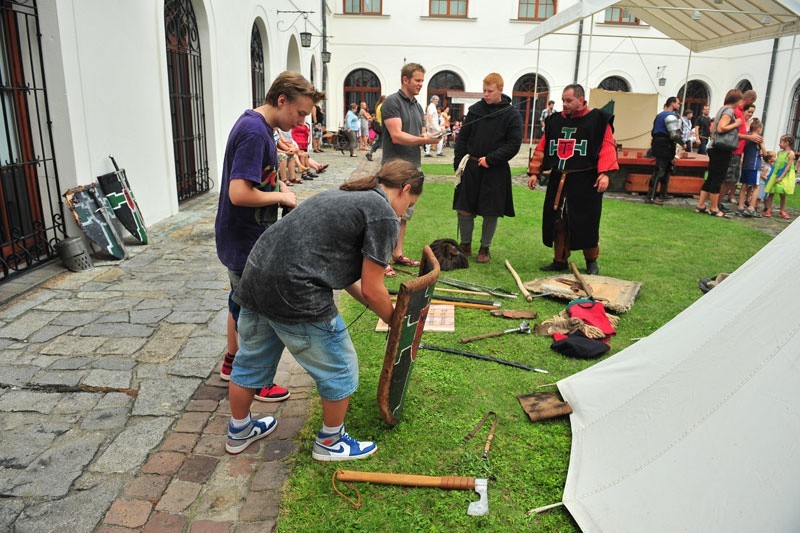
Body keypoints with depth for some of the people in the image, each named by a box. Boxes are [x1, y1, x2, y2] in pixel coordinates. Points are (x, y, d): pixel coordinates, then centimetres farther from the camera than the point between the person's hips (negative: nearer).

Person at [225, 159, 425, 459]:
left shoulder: (343, 195, 21)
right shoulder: (384, 215, -5)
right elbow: (372, 291, -5)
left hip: (255, 276, 9)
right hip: (294, 295, -9)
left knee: (251, 362, 27)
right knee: (340, 369, 13)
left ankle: (239, 432, 49)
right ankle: (329, 443, 34)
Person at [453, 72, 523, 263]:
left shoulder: (512, 115, -3)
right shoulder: (475, 109, 5)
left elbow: (513, 144, -8)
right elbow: (463, 138, 9)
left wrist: (490, 159, -16)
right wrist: (459, 163, 2)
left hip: (495, 171, -2)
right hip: (471, 167, 3)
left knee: (491, 213, 5)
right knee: (464, 210, 3)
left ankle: (485, 248, 22)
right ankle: (465, 245, 23)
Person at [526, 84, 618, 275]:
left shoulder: (598, 120, -3)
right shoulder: (554, 120, 10)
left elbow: (607, 147, -11)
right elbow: (542, 148, 12)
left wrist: (604, 173, -21)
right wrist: (534, 172, 8)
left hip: (585, 182, -4)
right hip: (558, 181, 5)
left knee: (586, 223, 1)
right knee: (558, 222, 8)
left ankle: (591, 262, 18)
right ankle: (560, 261, 20)